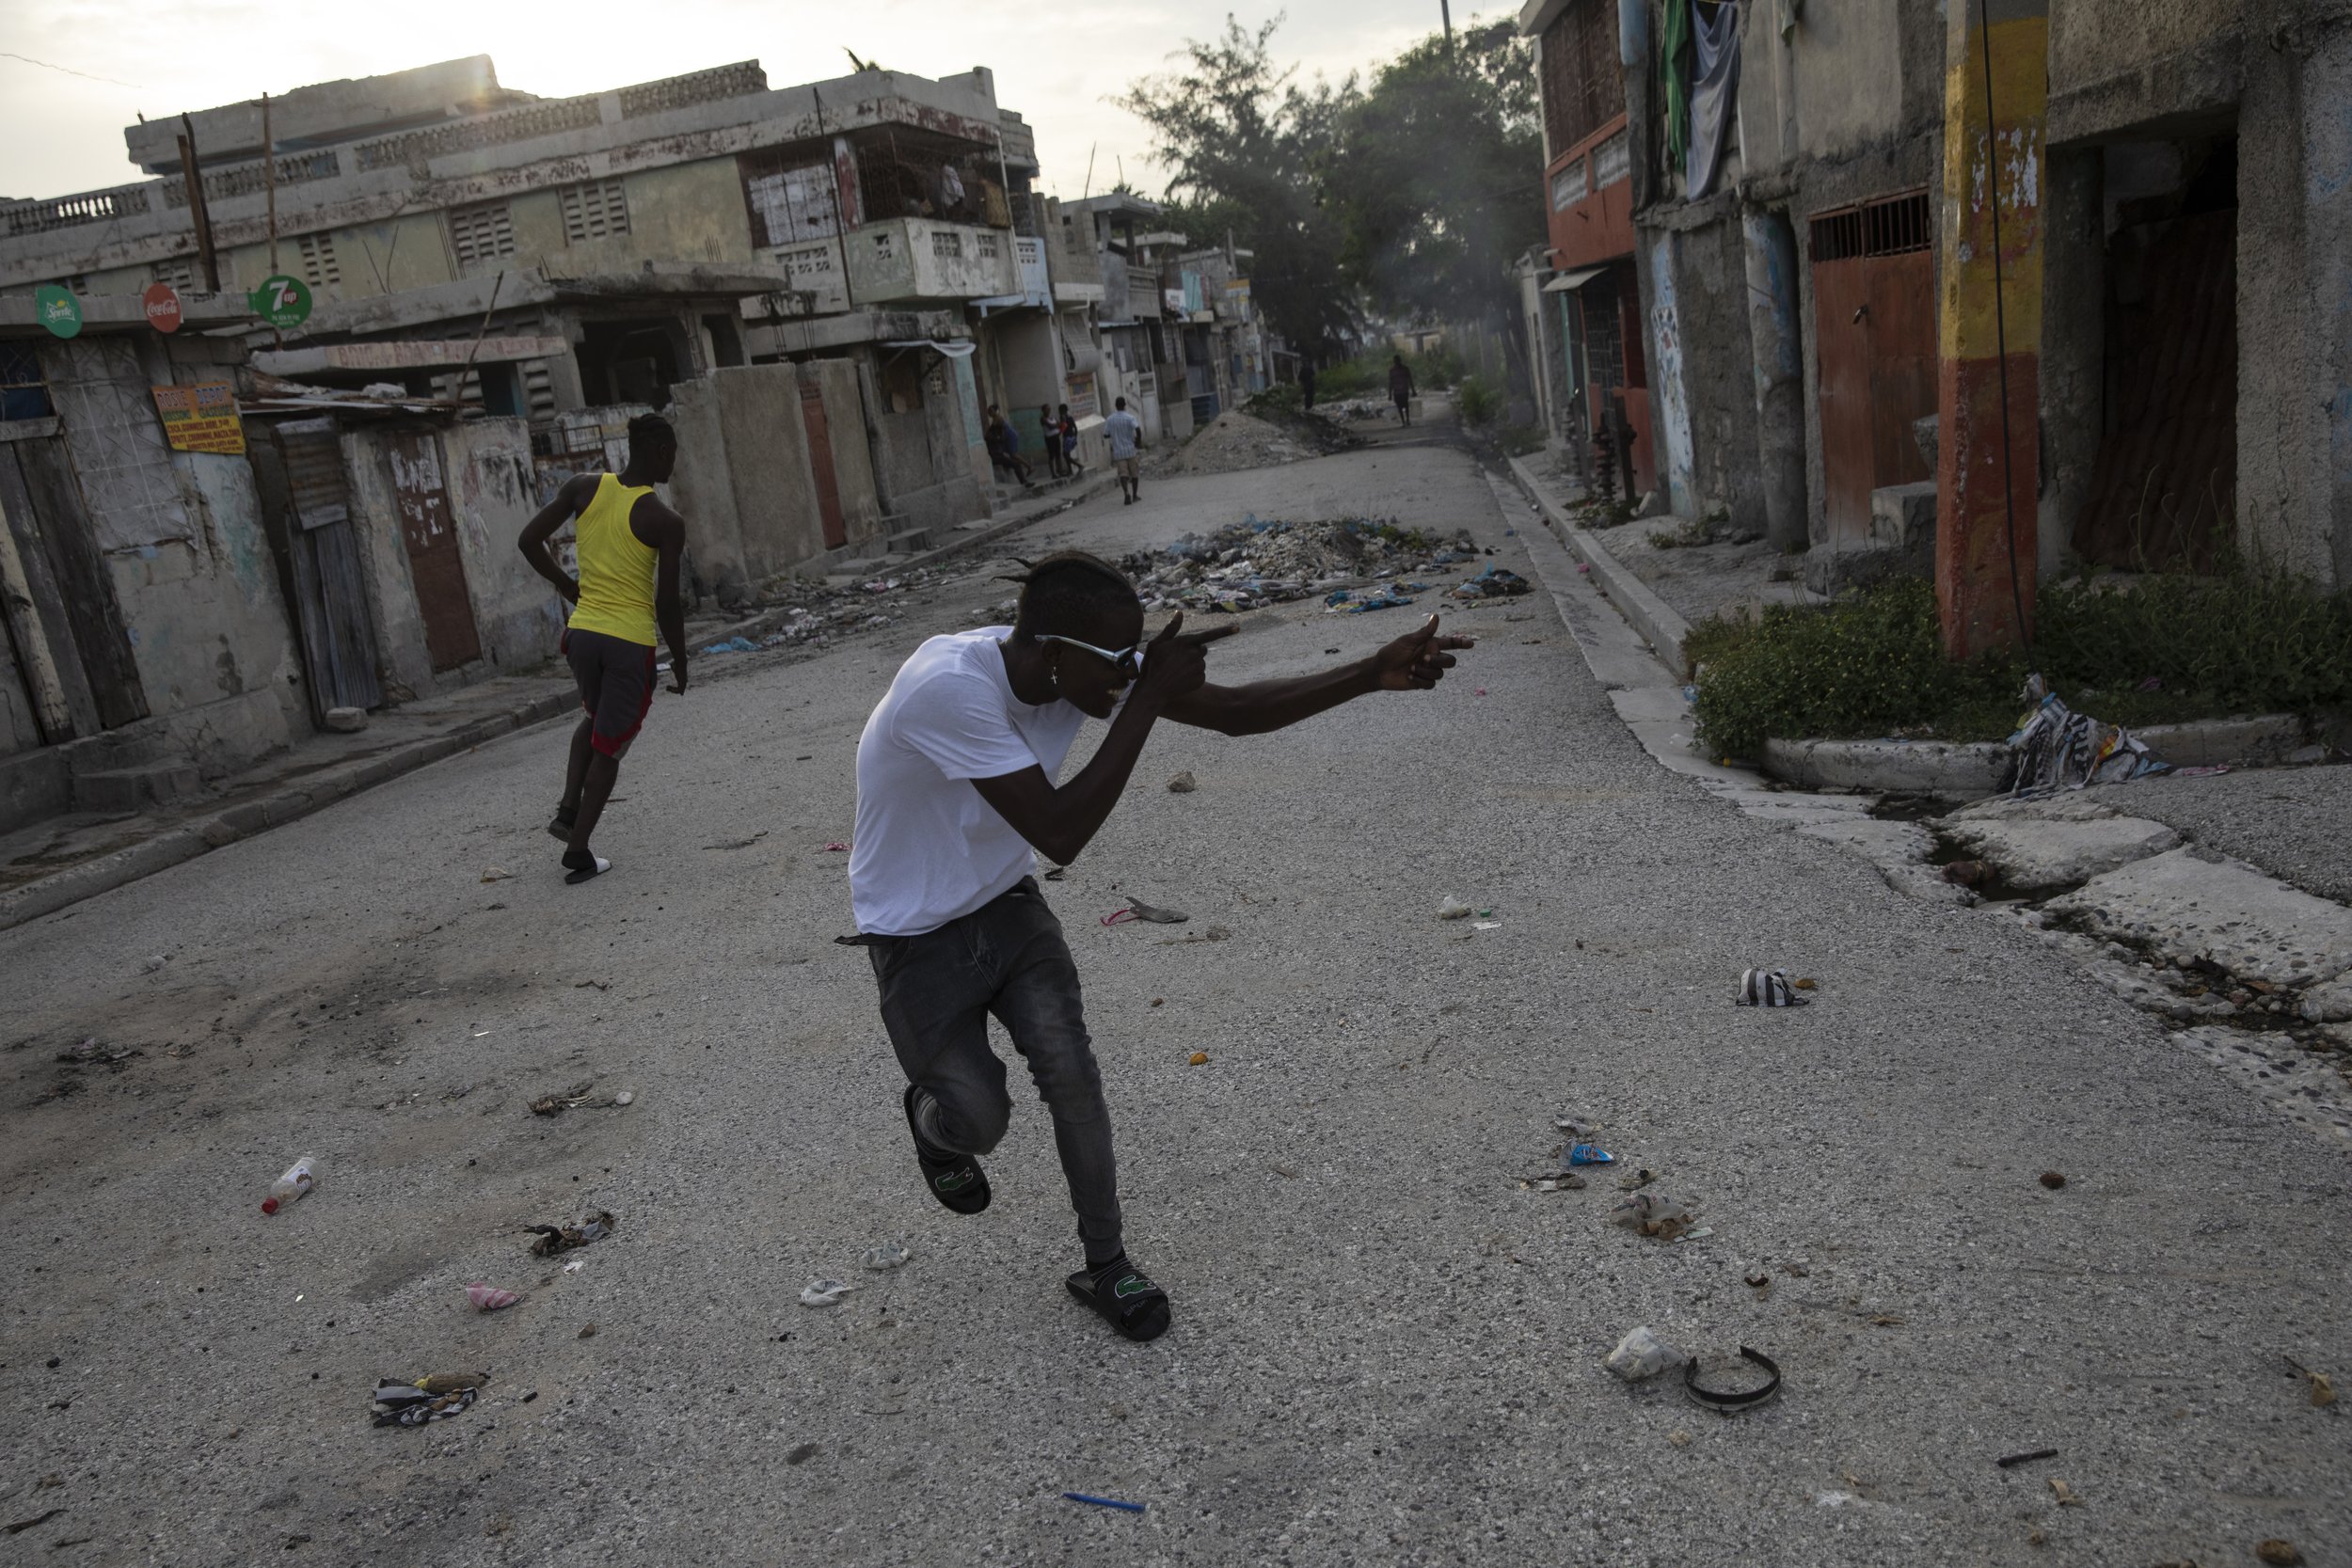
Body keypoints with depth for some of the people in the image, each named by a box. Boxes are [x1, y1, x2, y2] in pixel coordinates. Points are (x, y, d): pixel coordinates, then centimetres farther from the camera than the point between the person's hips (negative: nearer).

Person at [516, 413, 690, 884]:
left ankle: (568, 809, 17)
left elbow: (529, 541, 1)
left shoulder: (583, 488, 0)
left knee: (595, 718, 31)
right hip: (632, 641, -4)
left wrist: (569, 588, 14)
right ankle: (578, 851, 11)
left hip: (582, 631, 5)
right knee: (609, 746, 9)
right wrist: (680, 661, 3)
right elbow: (667, 603, -11)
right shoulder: (666, 522, -13)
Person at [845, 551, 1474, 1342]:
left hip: (1007, 905, 5)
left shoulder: (1090, 664, -14)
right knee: (979, 1117, -5)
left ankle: (1105, 1264, 14)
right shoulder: (946, 687, -35)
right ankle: (934, 1125, 34)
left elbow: (1233, 710, -11)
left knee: (1071, 1075, -6)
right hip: (918, 936, -5)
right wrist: (1147, 699, -37)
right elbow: (1059, 833, -37)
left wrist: (1374, 674, -21)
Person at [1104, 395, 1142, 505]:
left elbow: (1106, 434, 5)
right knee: (1134, 473, 13)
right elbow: (1138, 429, -23)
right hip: (1130, 450, -1)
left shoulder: (1109, 420, 0)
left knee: (1123, 474, -4)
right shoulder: (1130, 418, -8)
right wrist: (1138, 439, -5)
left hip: (1118, 452, 1)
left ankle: (1126, 493, -26)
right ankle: (1135, 495, 18)